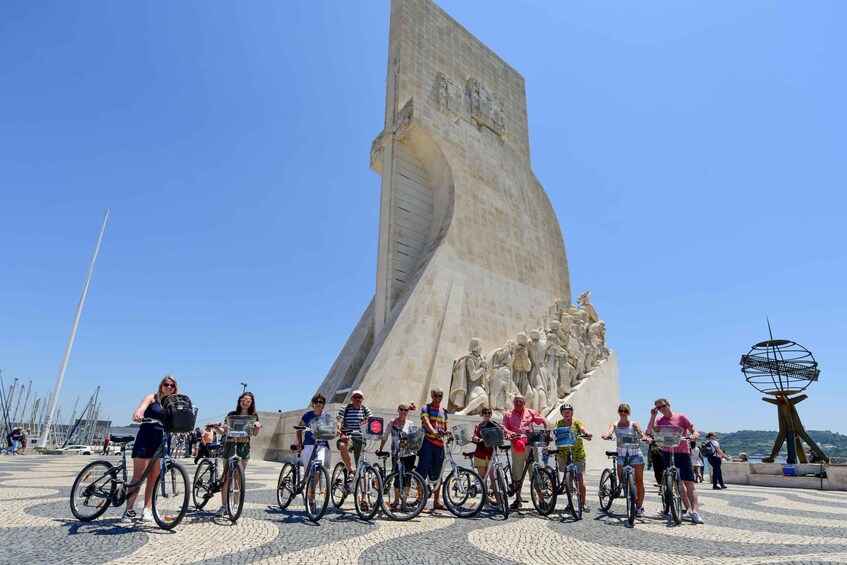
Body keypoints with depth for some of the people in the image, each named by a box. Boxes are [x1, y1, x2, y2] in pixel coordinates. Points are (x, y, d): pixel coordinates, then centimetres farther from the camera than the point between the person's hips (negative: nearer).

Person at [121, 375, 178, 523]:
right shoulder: (152, 398, 0)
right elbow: (140, 408, -18)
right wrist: (137, 414, -41)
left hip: (161, 442, 3)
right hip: (145, 439, -3)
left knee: (153, 478, 6)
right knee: (138, 476, -3)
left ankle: (147, 510, 12)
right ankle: (129, 510, 6)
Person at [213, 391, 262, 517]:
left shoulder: (253, 416, 8)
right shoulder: (232, 414, 7)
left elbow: (254, 434, 4)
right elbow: (224, 431, 5)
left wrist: (257, 427, -17)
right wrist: (217, 427, -15)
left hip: (244, 447, 0)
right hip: (230, 445, 0)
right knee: (226, 476, -2)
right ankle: (224, 505, 4)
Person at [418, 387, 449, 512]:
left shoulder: (444, 412, 19)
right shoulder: (426, 408, 1)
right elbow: (426, 421, -18)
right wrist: (433, 431, -35)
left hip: (439, 444, 6)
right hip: (427, 442, -6)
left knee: (437, 474, 13)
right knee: (423, 472, -6)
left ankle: (437, 502, 23)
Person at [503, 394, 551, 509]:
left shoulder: (530, 412, 13)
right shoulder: (508, 415, 12)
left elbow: (544, 421, 12)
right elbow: (503, 427, 3)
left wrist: (547, 432, -4)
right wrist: (509, 433, -18)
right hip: (516, 446, 0)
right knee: (517, 473, 5)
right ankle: (518, 499, 17)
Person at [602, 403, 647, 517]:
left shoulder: (633, 424, 1)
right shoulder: (615, 425, 5)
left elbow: (641, 433, -17)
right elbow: (610, 431, -15)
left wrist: (644, 438, -40)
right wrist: (606, 436, -38)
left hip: (635, 454, -2)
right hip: (621, 455, 2)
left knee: (639, 481, 2)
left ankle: (639, 507, 14)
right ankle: (636, 502, 17)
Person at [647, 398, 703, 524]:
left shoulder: (681, 417, 0)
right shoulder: (659, 420, 6)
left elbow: (695, 432, -3)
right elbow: (649, 431, -9)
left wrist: (694, 435, -27)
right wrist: (653, 415, -9)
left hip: (683, 453, -2)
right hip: (667, 453, 3)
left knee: (689, 483, -8)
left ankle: (695, 512, -11)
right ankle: (688, 508, 15)